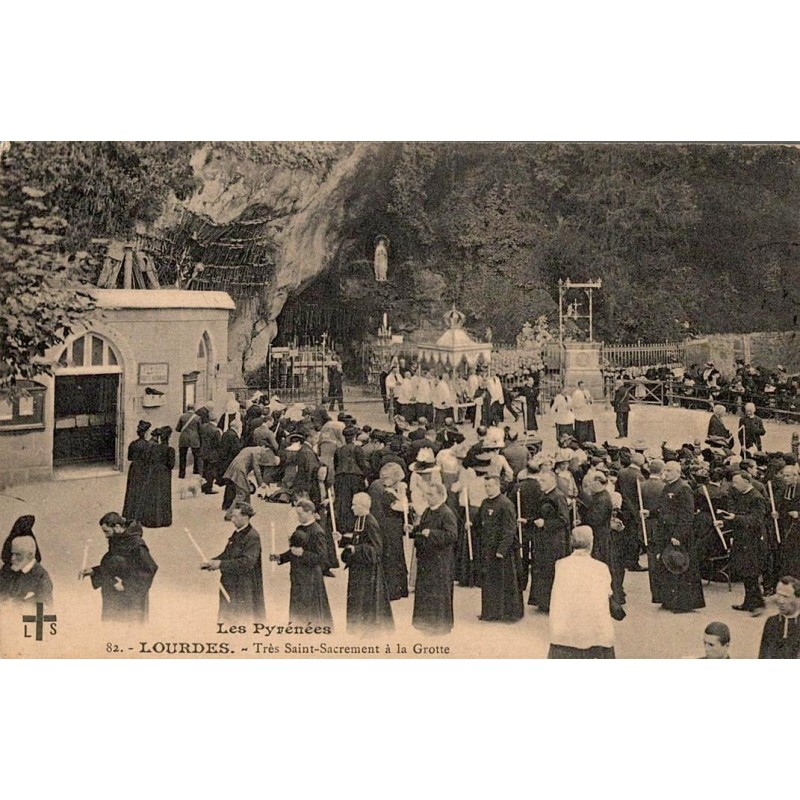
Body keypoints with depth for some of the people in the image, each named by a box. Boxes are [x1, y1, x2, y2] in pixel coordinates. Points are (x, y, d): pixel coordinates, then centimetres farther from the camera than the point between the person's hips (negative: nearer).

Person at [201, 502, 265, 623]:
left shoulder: (252, 537, -18)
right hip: (230, 586, 9)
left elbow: (247, 562, -26)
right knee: (226, 618, 15)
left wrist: (221, 564, -25)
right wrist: (210, 562, 0)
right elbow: (226, 554, 17)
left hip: (246, 589, -9)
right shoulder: (236, 534, 10)